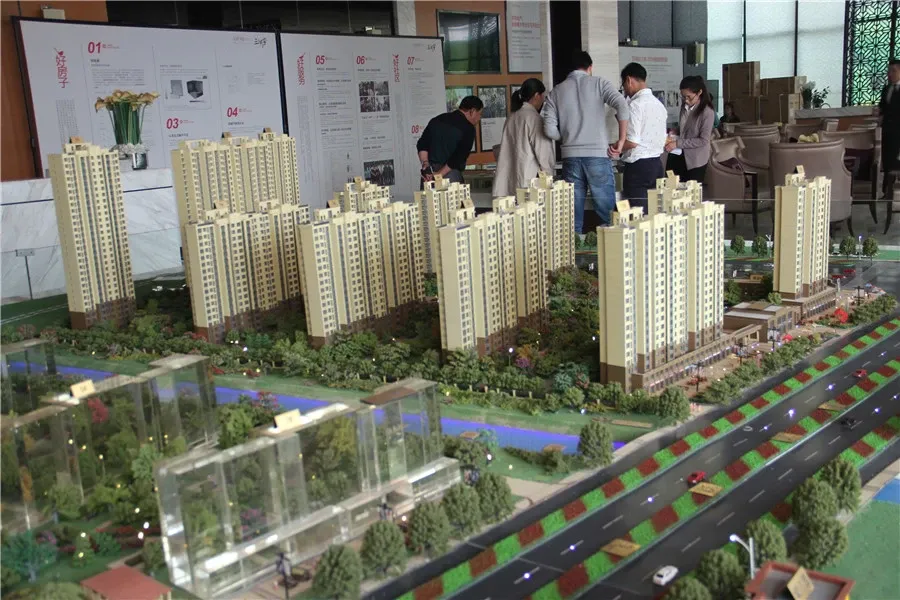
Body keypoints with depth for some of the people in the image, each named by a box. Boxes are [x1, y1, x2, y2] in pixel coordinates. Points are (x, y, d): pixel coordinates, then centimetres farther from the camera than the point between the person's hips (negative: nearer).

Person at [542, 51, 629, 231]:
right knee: (607, 212, 2)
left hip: (571, 157, 2)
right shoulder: (598, 83, 3)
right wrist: (621, 140, -6)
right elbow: (622, 106, -12)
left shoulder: (556, 91, 10)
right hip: (598, 155, -2)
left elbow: (550, 130, 2)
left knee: (574, 213, 6)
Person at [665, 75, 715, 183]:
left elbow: (704, 140, -18)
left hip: (695, 160, -6)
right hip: (677, 155, 6)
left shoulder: (707, 112, -18)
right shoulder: (685, 105, 1)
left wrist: (678, 143, -22)